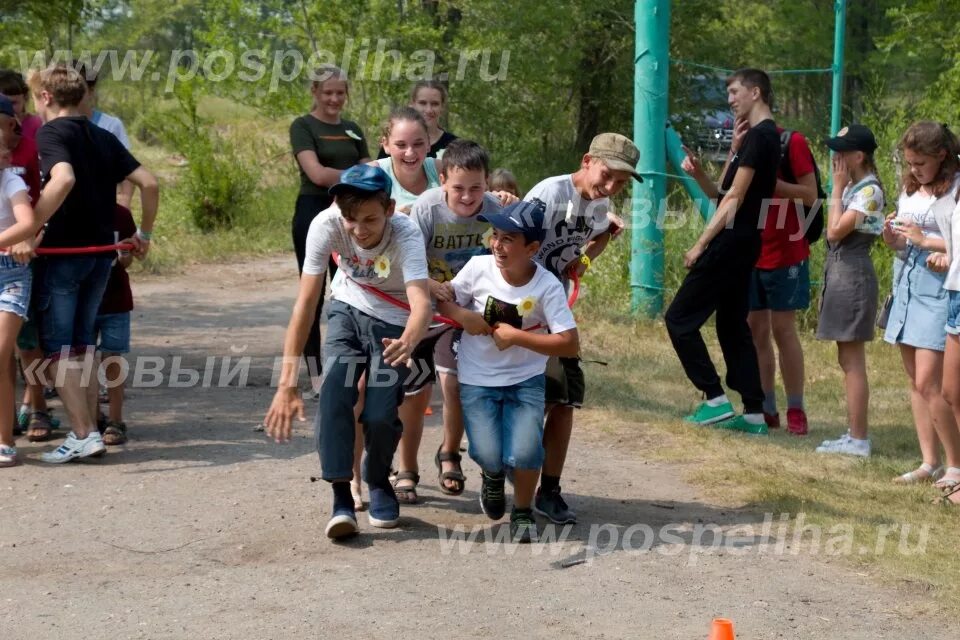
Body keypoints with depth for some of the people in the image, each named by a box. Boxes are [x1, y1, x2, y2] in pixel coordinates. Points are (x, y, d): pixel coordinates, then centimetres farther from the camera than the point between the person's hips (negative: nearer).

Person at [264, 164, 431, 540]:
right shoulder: (326, 225, -29)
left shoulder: (406, 235, -34)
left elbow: (421, 303, -48)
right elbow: (306, 303, -29)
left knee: (380, 416, -15)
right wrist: (287, 383, -34)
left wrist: (408, 342, -71)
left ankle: (378, 483, 17)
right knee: (334, 392, -23)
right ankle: (341, 498, -14)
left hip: (394, 321, -2)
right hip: (348, 310, 2)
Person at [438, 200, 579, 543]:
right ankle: (493, 476, 26)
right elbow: (444, 299, 5)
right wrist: (462, 315, -17)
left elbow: (570, 345, -16)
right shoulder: (479, 267, -10)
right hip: (477, 381, 1)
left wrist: (516, 336, -21)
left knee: (524, 453, -21)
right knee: (489, 456, -15)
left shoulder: (547, 286, -14)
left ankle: (523, 512, 11)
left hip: (526, 381, -1)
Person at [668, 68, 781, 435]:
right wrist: (698, 175, 1)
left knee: (680, 318, -5)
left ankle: (715, 400, -5)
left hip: (732, 242, -10)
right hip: (743, 244, 10)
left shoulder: (758, 137, -13)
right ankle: (754, 413, 10)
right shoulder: (768, 137, 18)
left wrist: (701, 243, -17)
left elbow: (734, 198, -18)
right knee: (733, 325, 12)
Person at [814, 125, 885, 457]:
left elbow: (835, 231, -19)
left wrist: (837, 189, -13)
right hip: (841, 273, 10)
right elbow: (834, 232, 12)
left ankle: (858, 439, -5)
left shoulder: (869, 191, -15)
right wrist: (841, 188, 12)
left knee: (852, 361, -8)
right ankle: (853, 434, 18)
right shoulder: (853, 188, 13)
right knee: (848, 360, 12)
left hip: (853, 276, -10)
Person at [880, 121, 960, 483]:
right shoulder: (910, 189, 13)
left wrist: (926, 240, -18)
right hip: (906, 286, 8)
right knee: (915, 382, 8)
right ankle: (930, 463, 14)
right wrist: (892, 240, 1)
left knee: (928, 384, -11)